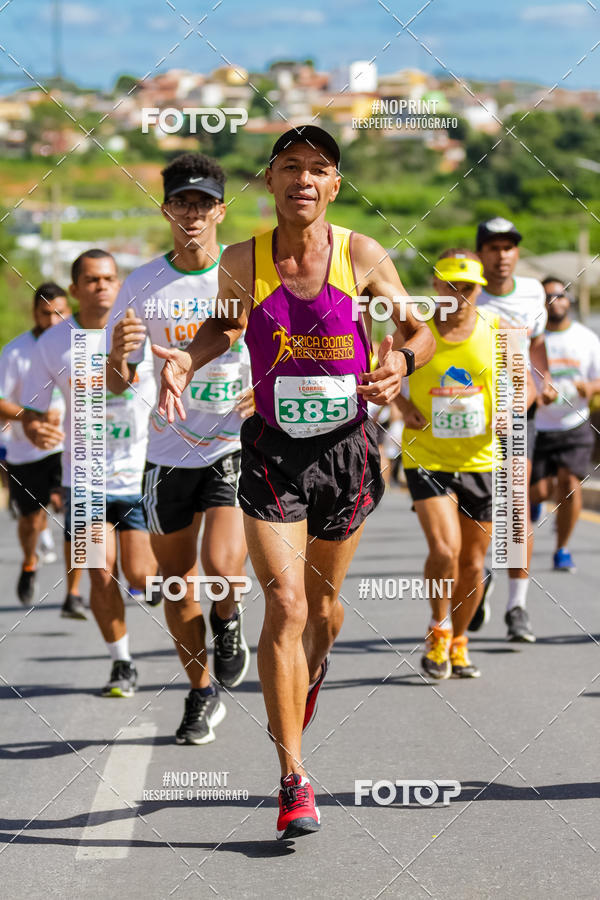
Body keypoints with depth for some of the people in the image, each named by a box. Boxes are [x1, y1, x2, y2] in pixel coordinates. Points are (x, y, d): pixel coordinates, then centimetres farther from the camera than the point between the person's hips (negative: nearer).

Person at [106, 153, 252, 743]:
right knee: (176, 577, 9)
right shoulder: (142, 286, -1)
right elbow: (117, 384, 2)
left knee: (222, 563, -22)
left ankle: (226, 621, 14)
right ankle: (202, 694, 28)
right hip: (170, 447, 3)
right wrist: (118, 355, -21)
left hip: (236, 443, -3)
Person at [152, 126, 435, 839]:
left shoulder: (362, 256, -8)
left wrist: (401, 359, -21)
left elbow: (418, 331, 2)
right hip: (272, 450, -1)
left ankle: (311, 673, 53)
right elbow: (223, 326, 14)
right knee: (285, 606, -12)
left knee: (323, 604, 17)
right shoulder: (243, 261, -5)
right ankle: (293, 779, -7)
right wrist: (187, 360, -6)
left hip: (345, 447, 1)